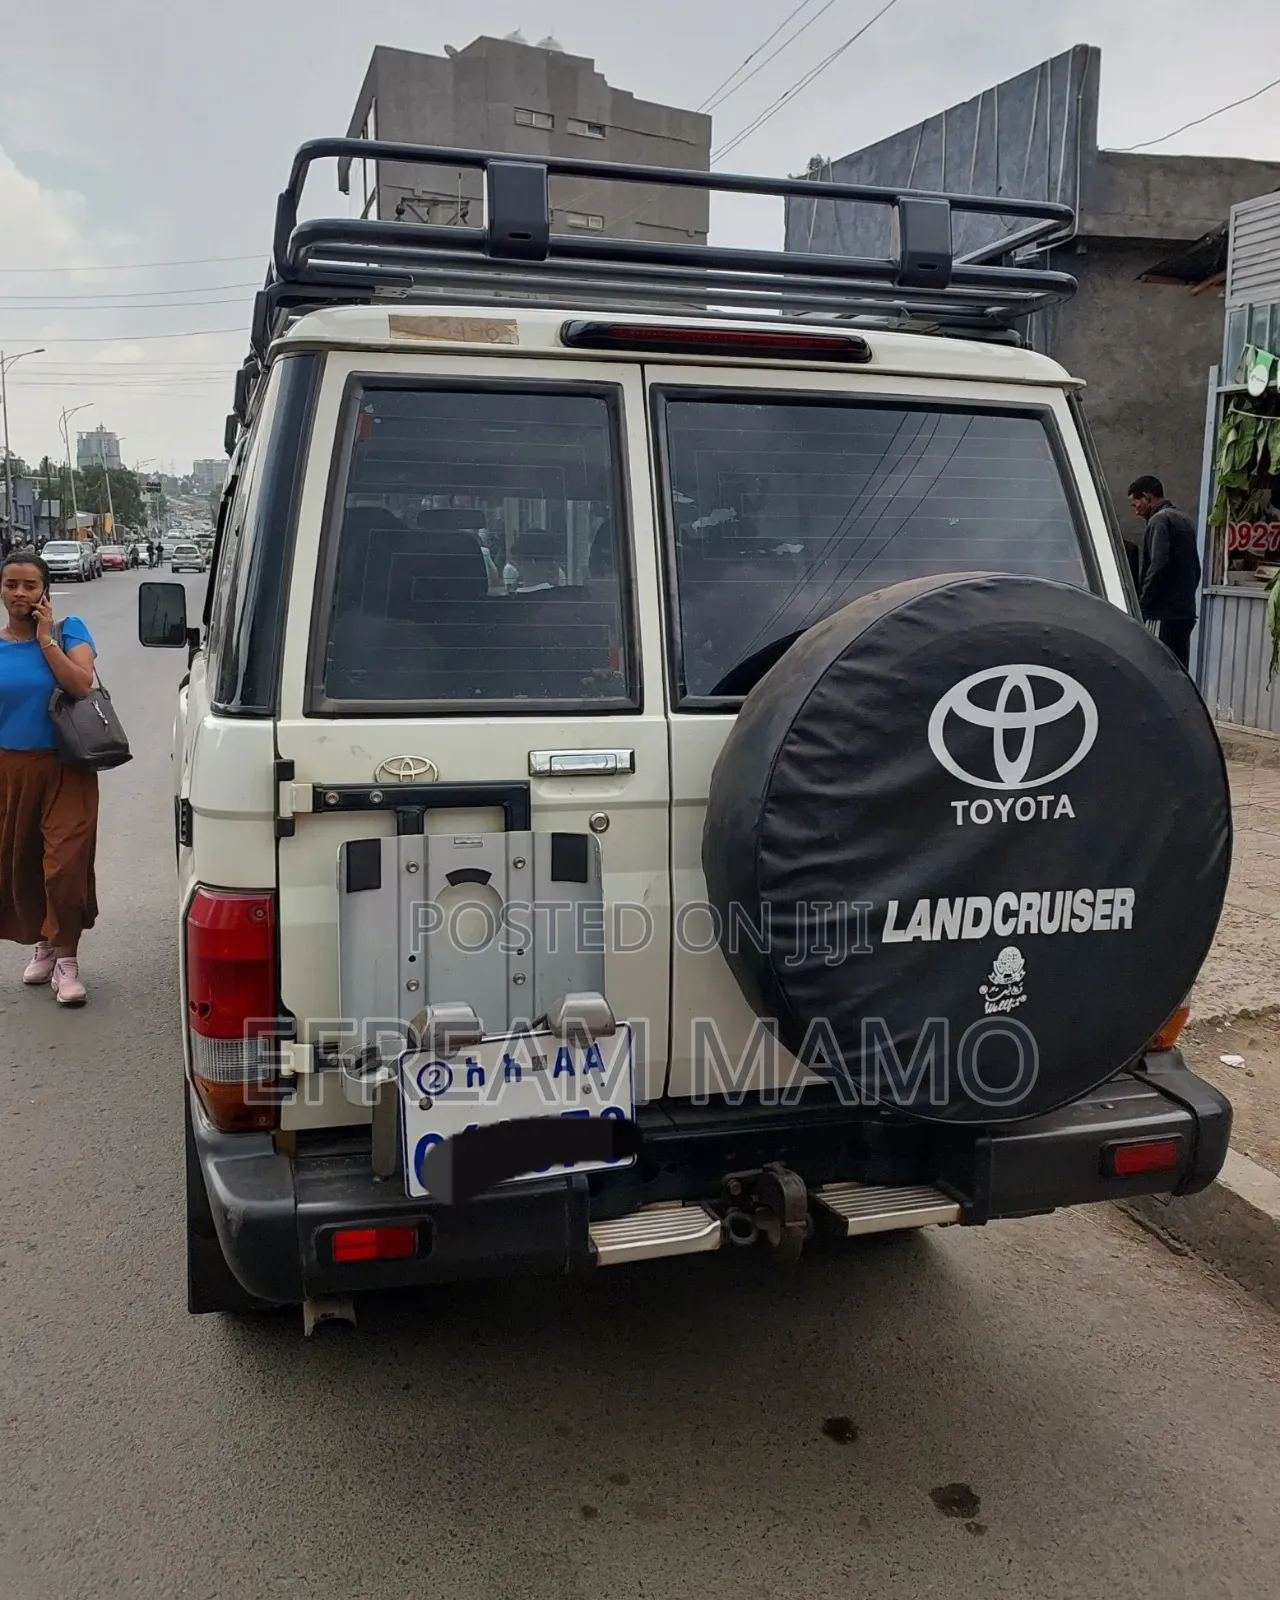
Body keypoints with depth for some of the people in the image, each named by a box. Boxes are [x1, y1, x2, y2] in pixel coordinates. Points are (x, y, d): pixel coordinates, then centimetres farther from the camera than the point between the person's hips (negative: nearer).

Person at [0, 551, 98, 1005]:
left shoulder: (68, 630, -3)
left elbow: (82, 685, -19)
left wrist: (45, 638, -15)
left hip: (65, 768, -3)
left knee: (66, 864, -8)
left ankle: (66, 958, 8)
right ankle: (42, 943, 33)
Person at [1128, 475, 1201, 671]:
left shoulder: (1160, 520, -7)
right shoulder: (1185, 521, 21)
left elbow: (1158, 566, -19)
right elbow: (1196, 569, 24)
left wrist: (1141, 606, -16)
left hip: (1163, 613, -9)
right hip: (1185, 613, 9)